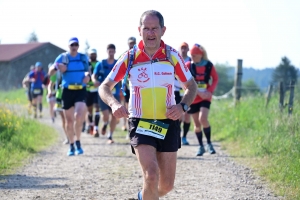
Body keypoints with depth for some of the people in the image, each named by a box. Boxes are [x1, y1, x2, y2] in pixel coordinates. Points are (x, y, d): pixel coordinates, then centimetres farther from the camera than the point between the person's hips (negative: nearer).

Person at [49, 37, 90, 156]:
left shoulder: (83, 58, 8)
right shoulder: (62, 57, 2)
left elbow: (87, 71, 23)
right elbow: (50, 73, 0)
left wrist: (87, 76, -1)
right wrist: (56, 68, -21)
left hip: (81, 90, 0)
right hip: (67, 91, 0)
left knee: (79, 117, -20)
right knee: (69, 120, 7)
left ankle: (78, 142, 0)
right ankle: (71, 146, 23)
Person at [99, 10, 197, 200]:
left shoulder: (173, 56, -2)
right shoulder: (129, 58, -5)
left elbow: (191, 86, 7)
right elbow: (105, 87, 0)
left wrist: (182, 106, -14)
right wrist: (114, 104, -22)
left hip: (168, 124, 2)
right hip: (140, 124, -2)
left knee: (167, 185, 8)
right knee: (151, 175, -24)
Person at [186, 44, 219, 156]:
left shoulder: (209, 66, -3)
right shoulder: (188, 65, -6)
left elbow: (215, 79, 9)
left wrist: (210, 91, -8)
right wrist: (198, 92, -19)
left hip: (205, 97, -1)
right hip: (193, 98, 1)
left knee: (203, 119, -20)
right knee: (197, 123, 5)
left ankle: (209, 143, -2)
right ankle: (201, 146, 22)